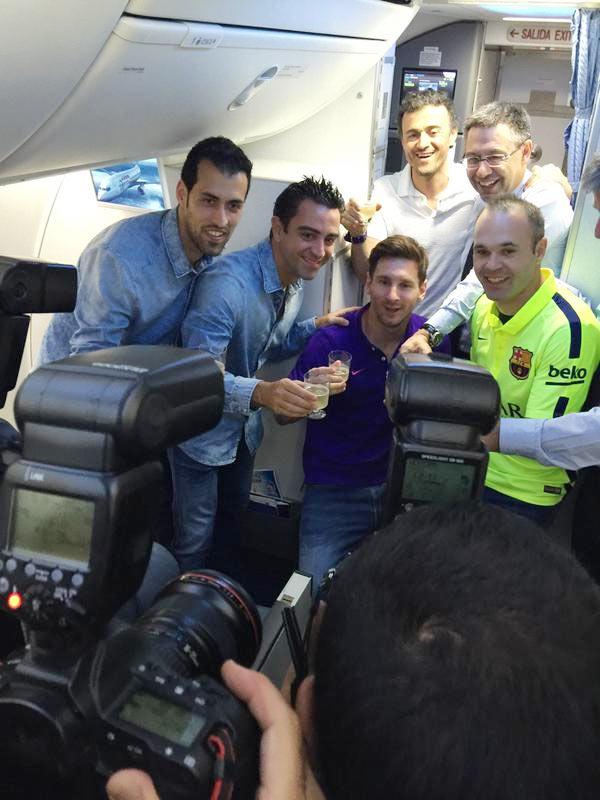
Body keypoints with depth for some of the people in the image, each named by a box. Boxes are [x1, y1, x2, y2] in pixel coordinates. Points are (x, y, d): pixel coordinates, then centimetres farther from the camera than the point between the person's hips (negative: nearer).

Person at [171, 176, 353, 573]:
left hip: (244, 429, 8)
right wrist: (261, 393, -52)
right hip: (201, 432, -8)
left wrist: (315, 326, -5)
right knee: (194, 543, 5)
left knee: (232, 522, 25)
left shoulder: (296, 281, -2)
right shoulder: (229, 282, -31)